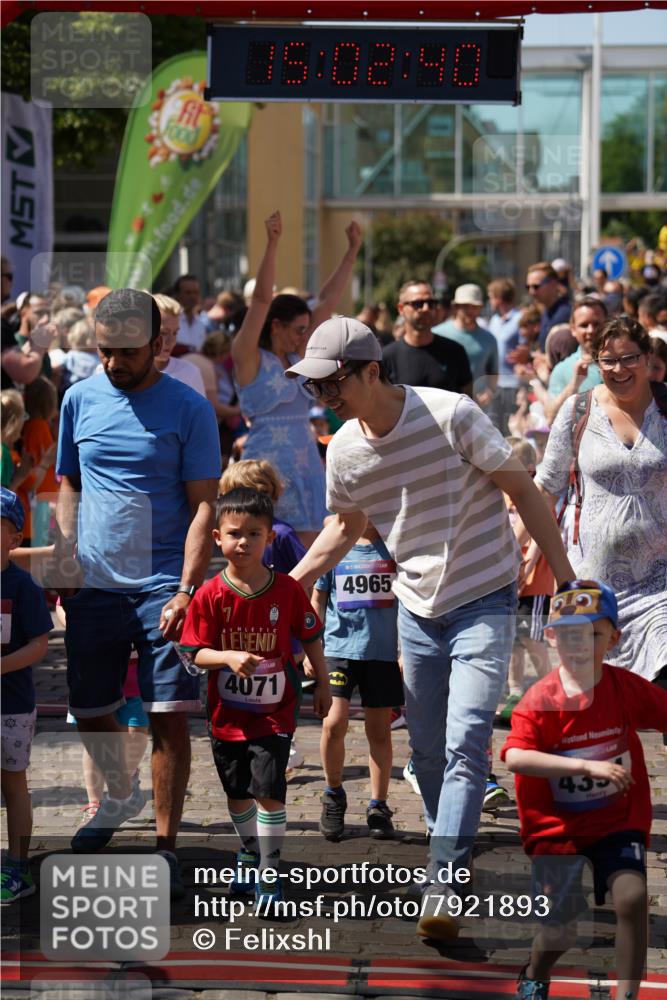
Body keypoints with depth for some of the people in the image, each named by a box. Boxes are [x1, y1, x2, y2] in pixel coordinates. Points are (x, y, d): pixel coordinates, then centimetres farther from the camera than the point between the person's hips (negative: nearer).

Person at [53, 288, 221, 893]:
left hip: (163, 588, -4)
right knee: (89, 711, 12)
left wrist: (186, 590, -15)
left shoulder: (189, 409, -3)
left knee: (170, 717, -7)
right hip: (94, 586, 4)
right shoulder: (80, 401, 8)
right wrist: (66, 565, 3)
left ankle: (165, 846, 1)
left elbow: (203, 506, -5)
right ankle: (122, 795, 41)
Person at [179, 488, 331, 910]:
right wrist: (229, 658, -27)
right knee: (238, 793, 17)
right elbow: (196, 653, -9)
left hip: (274, 712, -2)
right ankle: (250, 855, 40)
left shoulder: (287, 590, -8)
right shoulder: (210, 595, -9)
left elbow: (311, 637, 5)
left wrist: (323, 685, 10)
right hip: (227, 714, 2)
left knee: (269, 792, -11)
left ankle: (268, 875, -1)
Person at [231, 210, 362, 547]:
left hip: (306, 465, 7)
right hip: (267, 465, -7)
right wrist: (272, 244, -25)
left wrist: (352, 252, 14)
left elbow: (327, 302, 15)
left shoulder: (296, 356, 13)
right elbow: (261, 299, -16)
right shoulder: (248, 356, -5)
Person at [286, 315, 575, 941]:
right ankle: (456, 859, 29)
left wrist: (567, 580, -10)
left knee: (464, 745, -18)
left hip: (484, 601, -5)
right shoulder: (344, 449, -2)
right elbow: (345, 526, 19)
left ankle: (441, 892, -23)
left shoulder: (452, 415, -18)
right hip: (416, 609, 6)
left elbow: (523, 492, -10)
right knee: (426, 753, 9)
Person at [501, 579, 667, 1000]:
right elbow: (515, 757, -29)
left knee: (632, 895, -22)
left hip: (617, 820, 2)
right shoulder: (540, 700, -16)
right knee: (560, 926, -4)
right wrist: (586, 765, -37)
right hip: (558, 825, -2)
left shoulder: (627, 688, -6)